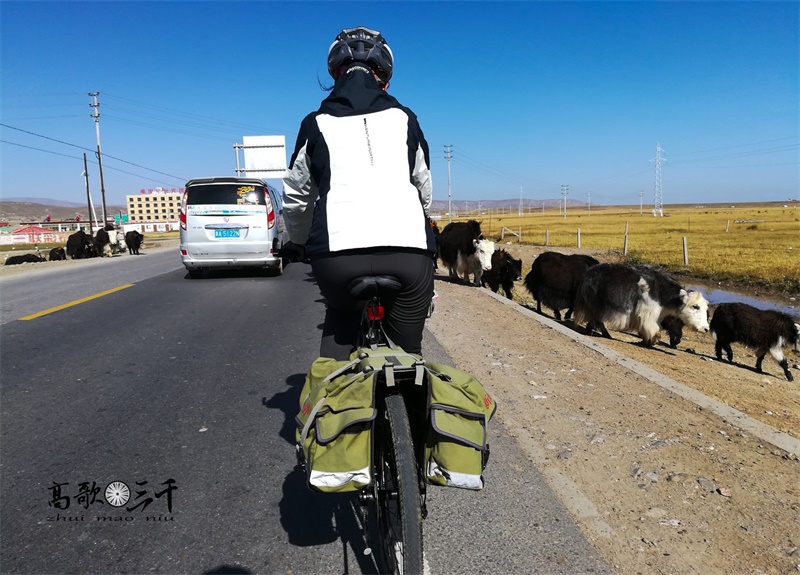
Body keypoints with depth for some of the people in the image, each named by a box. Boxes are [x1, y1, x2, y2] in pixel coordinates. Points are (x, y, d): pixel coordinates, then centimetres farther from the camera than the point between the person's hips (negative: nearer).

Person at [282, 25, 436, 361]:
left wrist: (297, 242, 36)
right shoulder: (404, 119, 18)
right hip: (410, 251, 1)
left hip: (339, 252, 0)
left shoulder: (316, 124, 14)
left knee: (340, 325, 27)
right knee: (408, 351, 16)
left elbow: (295, 197, 19)